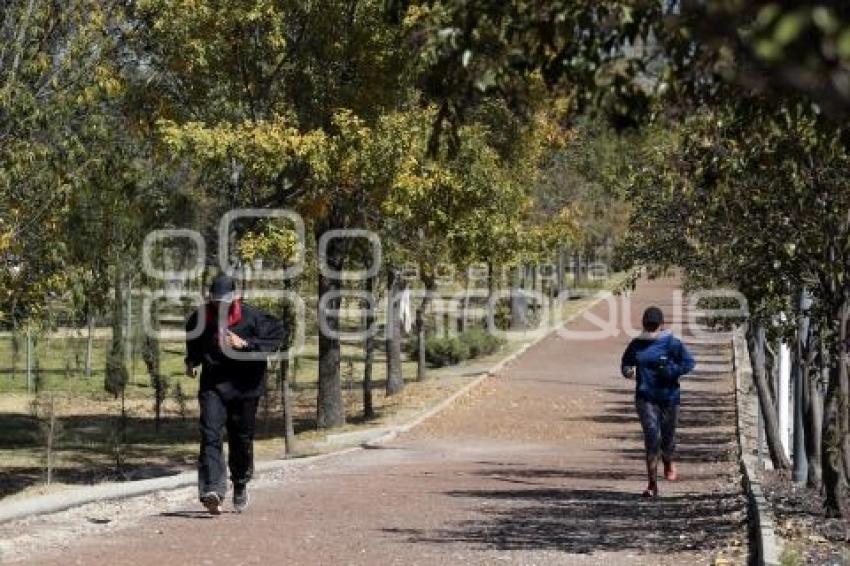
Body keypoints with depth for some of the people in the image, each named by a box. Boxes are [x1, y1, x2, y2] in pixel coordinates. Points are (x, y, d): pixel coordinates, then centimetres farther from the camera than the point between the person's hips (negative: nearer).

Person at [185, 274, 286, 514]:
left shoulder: (251, 317, -9)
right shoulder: (200, 317, 1)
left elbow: (276, 336, -9)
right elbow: (192, 342, 22)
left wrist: (245, 344, -18)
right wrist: (191, 362, 8)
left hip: (244, 386, -1)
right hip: (213, 385, 1)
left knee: (241, 439, 10)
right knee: (210, 435, -17)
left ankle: (240, 485, 34)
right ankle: (212, 491, -25)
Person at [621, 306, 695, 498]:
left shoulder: (672, 343, -4)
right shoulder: (636, 345, 5)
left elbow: (689, 363, -2)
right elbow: (626, 364, 17)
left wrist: (670, 370, -17)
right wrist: (628, 371, -6)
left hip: (669, 396, -1)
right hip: (645, 397, 1)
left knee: (667, 434, 10)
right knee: (651, 435, -12)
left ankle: (669, 463, 48)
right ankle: (652, 484, -11)